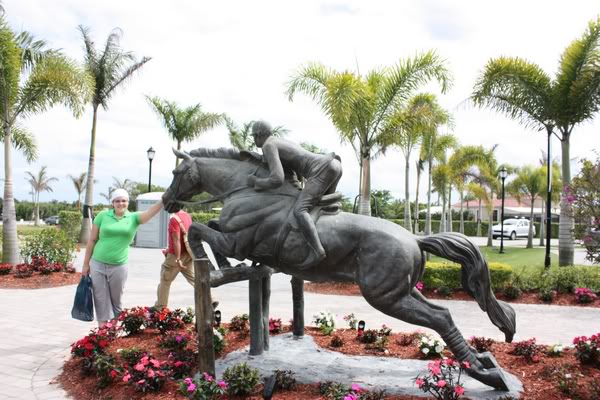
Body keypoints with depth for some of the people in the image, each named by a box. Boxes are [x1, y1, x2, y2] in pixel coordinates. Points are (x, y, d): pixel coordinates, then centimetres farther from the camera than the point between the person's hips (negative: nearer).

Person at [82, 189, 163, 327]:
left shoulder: (134, 218, -2)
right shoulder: (102, 216, -2)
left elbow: (151, 211, -21)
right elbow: (92, 240, 2)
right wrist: (86, 264, 3)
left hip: (119, 266, 0)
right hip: (98, 264, 0)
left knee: (116, 300, 12)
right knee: (101, 300, 5)